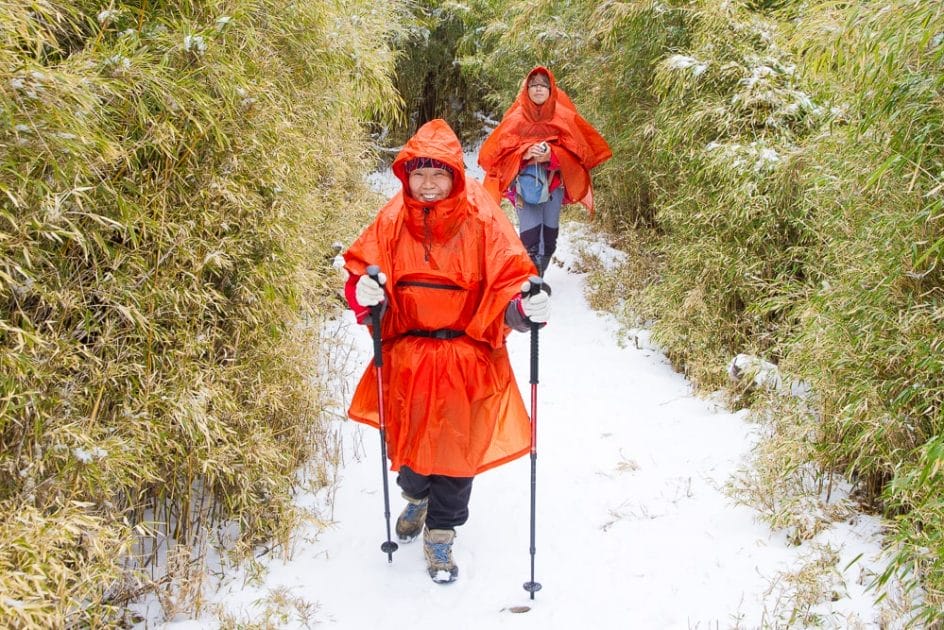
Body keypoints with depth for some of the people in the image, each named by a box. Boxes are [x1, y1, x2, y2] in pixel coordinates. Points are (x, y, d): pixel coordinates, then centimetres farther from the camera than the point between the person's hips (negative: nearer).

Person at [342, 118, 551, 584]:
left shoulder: (483, 220, -9)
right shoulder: (392, 219, -3)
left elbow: (508, 286, -9)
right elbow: (361, 270, 1)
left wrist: (525, 308, -31)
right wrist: (363, 292, -22)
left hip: (466, 358, -2)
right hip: (405, 357, 2)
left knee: (457, 450, 7)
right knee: (407, 440, 18)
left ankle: (440, 534, 31)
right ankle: (415, 497, 52)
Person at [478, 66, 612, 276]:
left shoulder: (564, 117, 0)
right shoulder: (516, 118, -1)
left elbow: (578, 150, -2)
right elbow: (500, 149, -3)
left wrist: (552, 155, -20)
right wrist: (524, 153, -22)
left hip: (553, 185, 2)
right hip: (524, 186, -1)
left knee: (549, 238, 7)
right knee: (530, 239, -12)